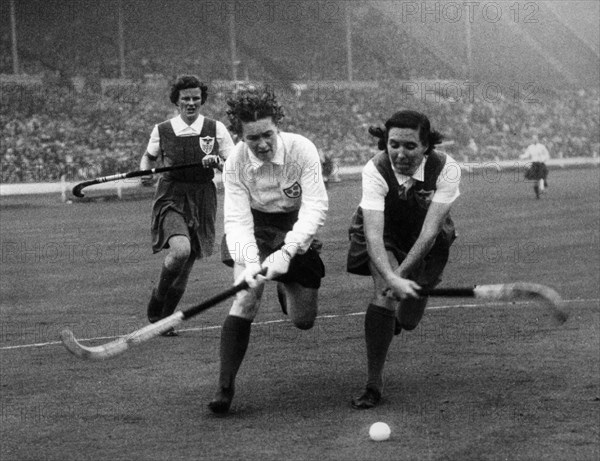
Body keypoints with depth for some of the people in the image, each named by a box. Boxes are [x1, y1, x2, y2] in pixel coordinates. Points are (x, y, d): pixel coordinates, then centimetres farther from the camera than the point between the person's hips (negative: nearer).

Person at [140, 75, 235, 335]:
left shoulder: (216, 129, 3)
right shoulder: (162, 130, 3)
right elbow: (149, 157, 20)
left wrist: (216, 161, -16)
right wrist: (145, 172, -1)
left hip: (202, 201, 2)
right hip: (170, 198, -2)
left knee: (186, 266, 6)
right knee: (180, 249, -28)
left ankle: (164, 319, 26)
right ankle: (156, 301, -4)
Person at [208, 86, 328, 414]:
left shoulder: (301, 150, -25)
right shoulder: (235, 163, -21)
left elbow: (316, 206, -31)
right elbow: (237, 218, -25)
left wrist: (286, 253, -44)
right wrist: (248, 263, -44)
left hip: (297, 232, 1)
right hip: (254, 228, 0)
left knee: (303, 321, 4)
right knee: (246, 299, -24)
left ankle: (285, 288, 42)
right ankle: (224, 387, -20)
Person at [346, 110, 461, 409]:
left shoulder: (445, 169, -31)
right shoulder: (375, 170, -33)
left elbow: (429, 232, -34)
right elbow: (373, 233, -40)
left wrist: (402, 274, -41)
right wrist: (391, 278, -54)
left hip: (426, 240, 2)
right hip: (384, 235, -1)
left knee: (408, 321, 4)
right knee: (386, 293, -27)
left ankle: (394, 320, 46)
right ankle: (373, 383, -18)